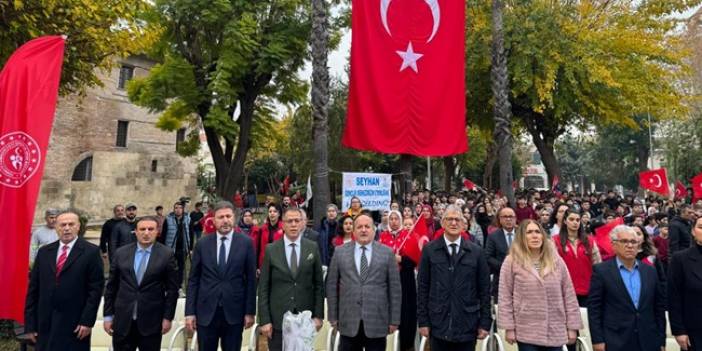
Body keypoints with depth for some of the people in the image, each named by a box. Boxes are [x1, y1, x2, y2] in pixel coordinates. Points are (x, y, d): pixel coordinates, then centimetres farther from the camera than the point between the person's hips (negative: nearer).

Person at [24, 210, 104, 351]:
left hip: (74, 326, -4)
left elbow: (96, 288, -7)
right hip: (45, 324, 4)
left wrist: (87, 321, -11)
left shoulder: (91, 252, -5)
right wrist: (30, 323, 5)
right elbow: (33, 288, 9)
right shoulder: (44, 252, 9)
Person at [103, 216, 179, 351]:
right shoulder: (121, 253, 3)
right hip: (122, 321, 2)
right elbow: (111, 286, 7)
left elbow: (172, 289, -2)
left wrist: (168, 317, -4)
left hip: (151, 321, -2)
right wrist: (108, 315, 5)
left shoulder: (166, 254, -4)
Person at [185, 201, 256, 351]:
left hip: (234, 312, -1)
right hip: (206, 312, 1)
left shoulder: (246, 243, -3)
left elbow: (251, 279, -1)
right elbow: (193, 280, 3)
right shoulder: (202, 244, 1)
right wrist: (190, 312, -1)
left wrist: (250, 311, -3)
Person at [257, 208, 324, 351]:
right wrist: (264, 320, -6)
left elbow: (319, 284, 3)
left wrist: (318, 315, -1)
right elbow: (263, 287, -2)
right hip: (277, 319, -1)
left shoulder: (313, 247, 0)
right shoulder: (271, 250, -3)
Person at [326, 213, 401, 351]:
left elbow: (395, 288, 2)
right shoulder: (340, 252, 3)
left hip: (377, 321, 0)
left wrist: (394, 320, 0)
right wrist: (333, 317, 3)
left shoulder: (387, 252, 1)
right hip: (348, 321, 1)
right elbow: (332, 286, 5)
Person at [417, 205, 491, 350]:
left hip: (467, 325, 1)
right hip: (438, 324, 0)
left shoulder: (476, 251, 2)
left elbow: (484, 288, 4)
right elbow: (422, 286, 1)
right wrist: (422, 320, -2)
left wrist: (485, 322, 1)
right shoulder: (429, 250, 0)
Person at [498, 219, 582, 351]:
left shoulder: (556, 260, 5)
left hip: (555, 333, 3)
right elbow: (505, 297, -3)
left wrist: (572, 326, 3)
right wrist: (509, 328, -6)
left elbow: (569, 295, 6)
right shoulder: (512, 261, -4)